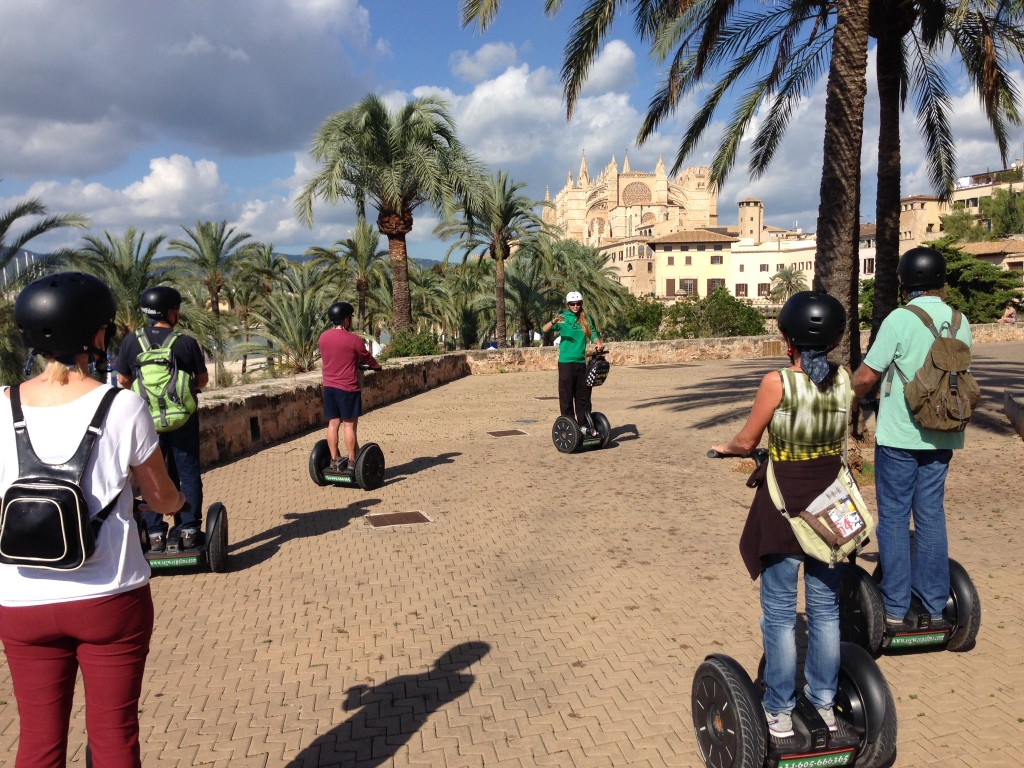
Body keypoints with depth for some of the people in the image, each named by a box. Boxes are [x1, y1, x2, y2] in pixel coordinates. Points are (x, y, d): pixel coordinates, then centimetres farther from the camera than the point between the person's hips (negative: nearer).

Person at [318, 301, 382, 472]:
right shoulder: (353, 340, -12)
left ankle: (335, 460, 13)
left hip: (329, 386, 6)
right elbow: (368, 359, 2)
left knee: (333, 424, 9)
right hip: (348, 388, -6)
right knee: (350, 424, 0)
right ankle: (352, 462, 4)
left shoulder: (323, 338, 6)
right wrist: (377, 366, 24)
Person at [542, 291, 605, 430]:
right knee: (566, 395, -1)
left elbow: (594, 334, 7)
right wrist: (553, 322, -30)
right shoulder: (563, 317, 1)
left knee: (583, 395, 7)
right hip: (566, 362, -3)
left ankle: (583, 424, 17)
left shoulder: (587, 319, 10)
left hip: (582, 361, 3)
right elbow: (545, 330, -8)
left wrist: (598, 344, -15)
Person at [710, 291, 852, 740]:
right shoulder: (844, 380, -3)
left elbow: (747, 442, -7)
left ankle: (779, 712, 19)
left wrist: (724, 447, 15)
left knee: (780, 613, 8)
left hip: (785, 505, -5)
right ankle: (824, 701, 31)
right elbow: (835, 435, 10)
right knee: (825, 608, 17)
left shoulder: (778, 382, -17)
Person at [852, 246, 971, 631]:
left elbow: (865, 378, -14)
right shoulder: (960, 322, 3)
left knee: (894, 517, 4)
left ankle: (895, 610, 9)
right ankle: (934, 606, 20)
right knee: (931, 514, 13)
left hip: (899, 436, -5)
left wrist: (851, 392, 7)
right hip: (941, 436, 5)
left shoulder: (900, 319, -15)